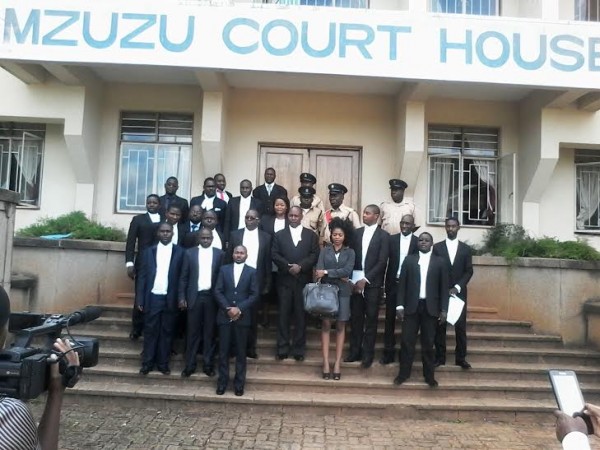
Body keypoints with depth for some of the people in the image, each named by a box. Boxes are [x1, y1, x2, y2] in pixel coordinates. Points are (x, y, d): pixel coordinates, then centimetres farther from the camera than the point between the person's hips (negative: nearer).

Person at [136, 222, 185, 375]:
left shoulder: (180, 252, 2)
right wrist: (140, 299, 0)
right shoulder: (149, 251, 6)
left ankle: (163, 363, 17)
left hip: (170, 299, -1)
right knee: (150, 331, 6)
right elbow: (142, 276, 5)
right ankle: (147, 363, 16)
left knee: (167, 332, 7)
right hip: (152, 298, 1)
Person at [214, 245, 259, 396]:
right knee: (223, 350, 4)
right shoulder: (224, 269, 7)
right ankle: (222, 382, 15)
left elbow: (254, 295, -3)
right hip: (225, 315, 1)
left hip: (242, 317, -1)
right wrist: (228, 308, -11)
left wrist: (239, 309, -13)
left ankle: (239, 384, 13)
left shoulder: (251, 272, 4)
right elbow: (217, 291, 1)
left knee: (241, 351, 5)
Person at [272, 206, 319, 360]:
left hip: (303, 280, 0)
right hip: (284, 280, 1)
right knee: (284, 315, 3)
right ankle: (282, 348, 10)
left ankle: (299, 349, 12)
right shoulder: (279, 235, 10)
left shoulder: (311, 235, 9)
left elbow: (315, 255, -1)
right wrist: (289, 266, -13)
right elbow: (274, 255, 1)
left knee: (301, 315, 4)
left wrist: (300, 266, -14)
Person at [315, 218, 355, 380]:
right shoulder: (325, 251, 7)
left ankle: (337, 363, 6)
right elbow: (319, 270, -5)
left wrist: (327, 272, -12)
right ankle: (326, 363, 0)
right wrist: (338, 275, -14)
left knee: (340, 326, 3)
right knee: (326, 324, -2)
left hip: (342, 291, 0)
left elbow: (347, 270, -9)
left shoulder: (350, 252, 6)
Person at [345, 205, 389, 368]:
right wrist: (351, 279, -4)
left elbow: (382, 262, -9)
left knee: (371, 319, 5)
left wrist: (366, 279, -14)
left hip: (372, 283, -3)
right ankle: (355, 351, 18)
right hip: (355, 281, 3)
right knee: (355, 318, 8)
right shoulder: (356, 233, 8)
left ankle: (368, 354, 14)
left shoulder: (383, 236, -2)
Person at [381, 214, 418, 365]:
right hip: (393, 283, 1)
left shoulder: (418, 242, -1)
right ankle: (389, 351, 14)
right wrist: (386, 282, -7)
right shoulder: (391, 239, 3)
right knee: (390, 318, 6)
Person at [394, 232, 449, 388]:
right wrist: (399, 305, -3)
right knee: (407, 341, 2)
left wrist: (444, 309, -2)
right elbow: (402, 284, 4)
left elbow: (443, 287, 4)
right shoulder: (409, 260, 7)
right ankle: (404, 373, 12)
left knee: (428, 343, 7)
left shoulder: (440, 262, 5)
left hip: (430, 307, 0)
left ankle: (429, 375, 17)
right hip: (412, 306, 1)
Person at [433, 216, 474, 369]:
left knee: (461, 326, 3)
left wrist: (457, 287, -11)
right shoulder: (437, 247, 4)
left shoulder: (466, 249, 7)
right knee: (440, 326, 1)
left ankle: (460, 358, 12)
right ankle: (440, 357, 8)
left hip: (459, 292, 1)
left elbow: (469, 271, 2)